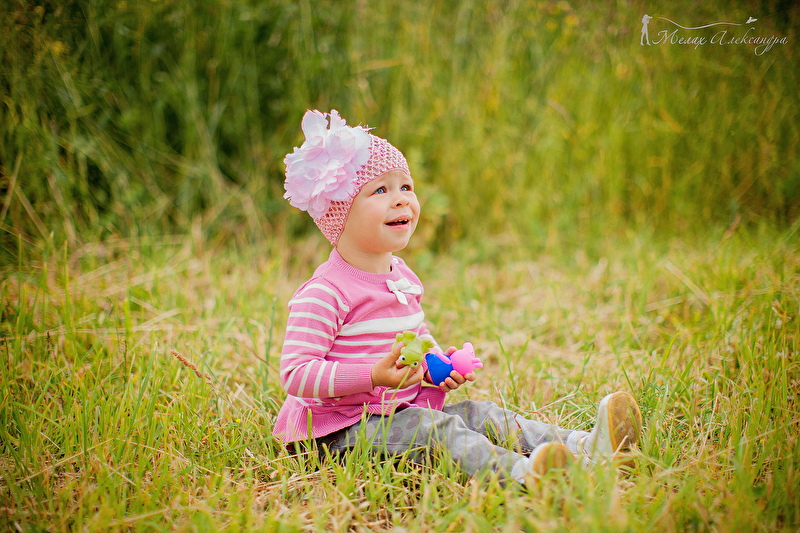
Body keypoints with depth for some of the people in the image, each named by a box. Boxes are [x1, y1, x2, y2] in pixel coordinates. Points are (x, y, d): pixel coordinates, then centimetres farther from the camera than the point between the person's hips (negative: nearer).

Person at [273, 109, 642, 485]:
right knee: (433, 427, -30)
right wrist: (374, 376, -31)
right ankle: (519, 473, -51)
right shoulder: (325, 293, -18)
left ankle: (586, 447, -23)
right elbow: (295, 374, -23)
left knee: (478, 413, -9)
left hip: (402, 411, 8)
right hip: (343, 431, -8)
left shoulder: (403, 278, 11)